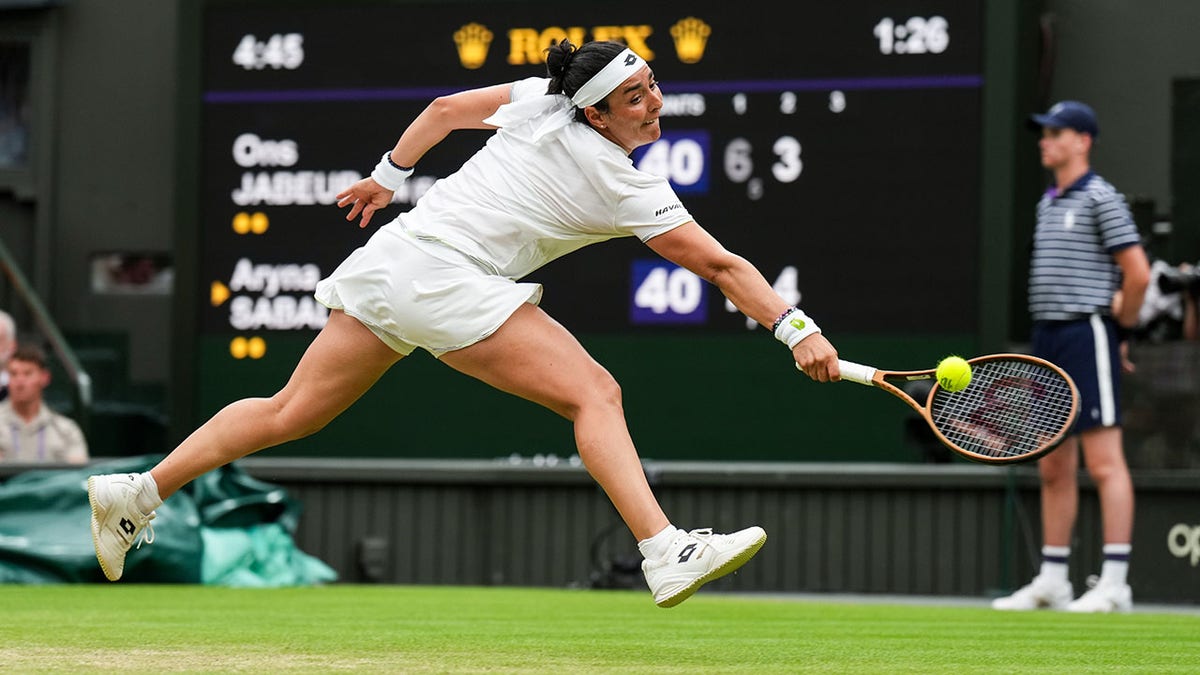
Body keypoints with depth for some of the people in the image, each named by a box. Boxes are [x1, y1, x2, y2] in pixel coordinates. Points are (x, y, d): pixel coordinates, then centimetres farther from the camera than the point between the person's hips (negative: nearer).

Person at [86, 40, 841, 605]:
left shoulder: (538, 99, 9)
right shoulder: (627, 190, -7)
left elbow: (445, 109, 20)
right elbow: (720, 265, -5)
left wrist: (389, 175, 34)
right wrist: (798, 329, -2)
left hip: (392, 257, 8)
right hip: (445, 277, -8)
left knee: (291, 412, 13)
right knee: (594, 391, -12)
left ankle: (135, 495, 14)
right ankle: (666, 553, -26)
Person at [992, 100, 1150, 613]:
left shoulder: (1101, 199, -8)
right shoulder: (1048, 202, 18)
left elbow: (1137, 273, -14)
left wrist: (1122, 323, -3)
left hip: (1087, 335, -9)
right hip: (1046, 339, 9)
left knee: (1104, 463, -10)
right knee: (1054, 468, 11)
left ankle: (1114, 582, -12)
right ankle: (1051, 580, 16)